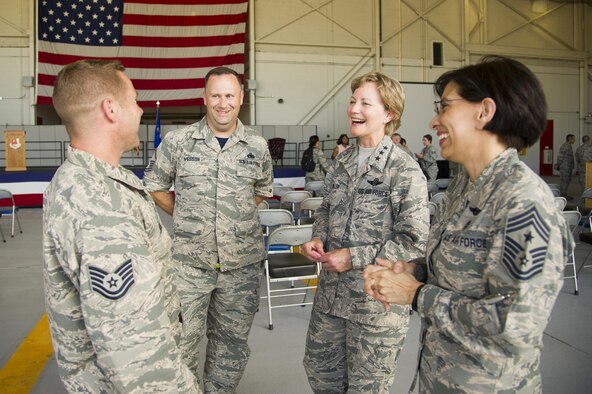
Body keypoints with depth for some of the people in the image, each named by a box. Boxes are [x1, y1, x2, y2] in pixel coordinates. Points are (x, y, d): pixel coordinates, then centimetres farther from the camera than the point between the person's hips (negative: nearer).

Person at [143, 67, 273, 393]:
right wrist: (185, 217, 3)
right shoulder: (177, 141, -3)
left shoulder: (258, 147, 2)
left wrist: (237, 214, 7)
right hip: (188, 263, -1)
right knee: (180, 344, 6)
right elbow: (154, 186, 9)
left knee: (231, 346, 17)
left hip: (242, 264, 2)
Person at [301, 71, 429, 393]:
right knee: (319, 367, 23)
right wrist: (318, 239, -2)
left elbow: (415, 242, -18)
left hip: (378, 299, -6)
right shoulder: (342, 162, 6)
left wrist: (355, 257, -20)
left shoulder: (405, 170, -16)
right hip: (331, 292, 7)